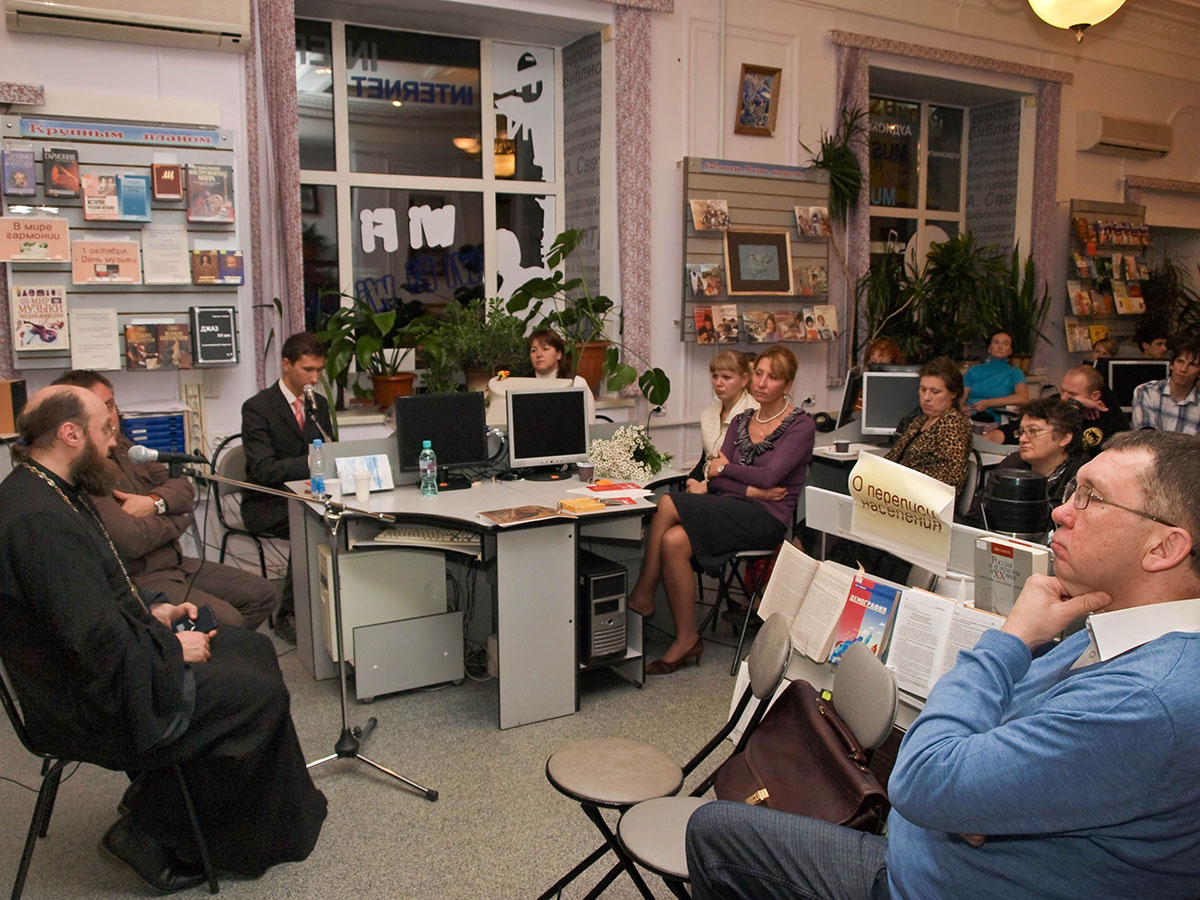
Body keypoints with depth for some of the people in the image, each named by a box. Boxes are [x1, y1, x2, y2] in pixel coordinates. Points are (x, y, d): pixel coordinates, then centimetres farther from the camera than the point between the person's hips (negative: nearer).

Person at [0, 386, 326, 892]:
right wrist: (172, 649, -14)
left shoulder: (47, 492, 6)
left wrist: (152, 609, 7)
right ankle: (151, 834, 6)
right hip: (89, 708, -10)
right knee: (260, 693, -11)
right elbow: (100, 646, -30)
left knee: (252, 648, 13)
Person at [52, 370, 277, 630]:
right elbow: (131, 541, -27)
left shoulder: (119, 445, 11)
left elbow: (182, 485, 12)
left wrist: (155, 502, -11)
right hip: (136, 582, -9)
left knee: (263, 595, 8)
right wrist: (179, 519, -7)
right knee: (227, 621, -26)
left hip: (175, 563, 10)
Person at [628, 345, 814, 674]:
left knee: (668, 505, -24)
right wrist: (753, 490, -11)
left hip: (766, 519, -6)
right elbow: (714, 476, 5)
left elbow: (769, 476, -15)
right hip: (734, 511, 6)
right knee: (673, 541, -27)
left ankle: (642, 595, -7)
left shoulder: (800, 425, -3)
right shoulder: (741, 422, 16)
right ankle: (686, 639, -16)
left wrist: (724, 468, -1)